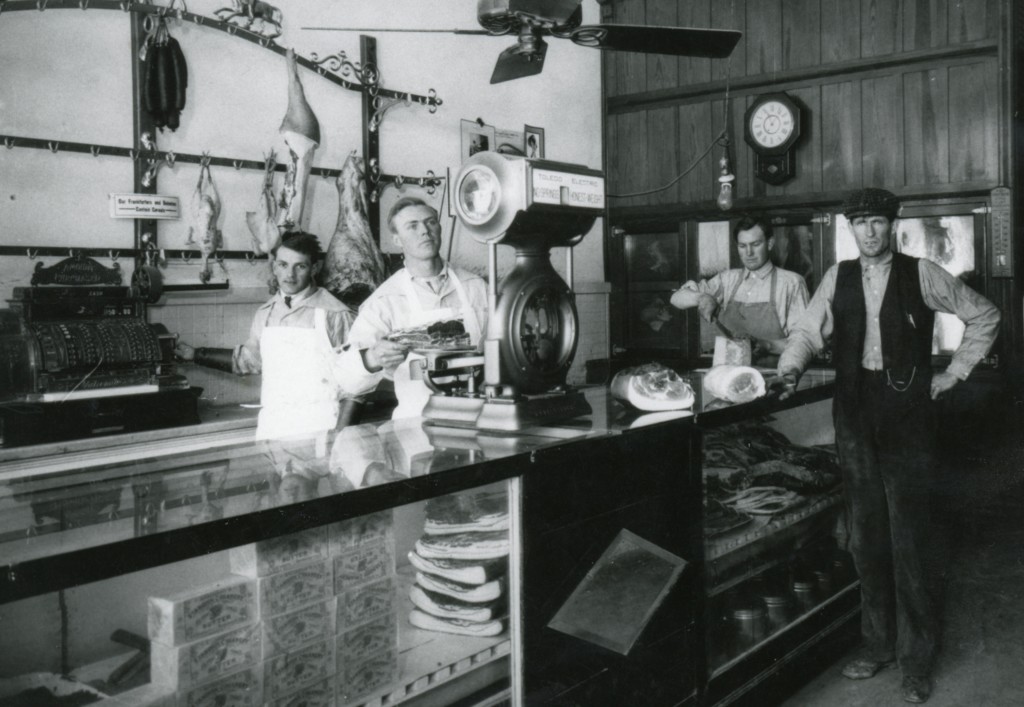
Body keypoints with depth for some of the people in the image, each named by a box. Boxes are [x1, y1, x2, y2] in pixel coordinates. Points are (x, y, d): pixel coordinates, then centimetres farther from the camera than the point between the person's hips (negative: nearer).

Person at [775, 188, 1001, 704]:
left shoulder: (921, 274, -2)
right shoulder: (837, 277, 6)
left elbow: (984, 316, 7)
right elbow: (809, 331, 0)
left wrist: (953, 373, 3)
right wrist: (790, 370, -18)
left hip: (906, 416, -3)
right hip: (855, 417, 3)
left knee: (909, 539, -1)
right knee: (866, 537, 11)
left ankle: (916, 661, 13)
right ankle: (877, 645, 25)